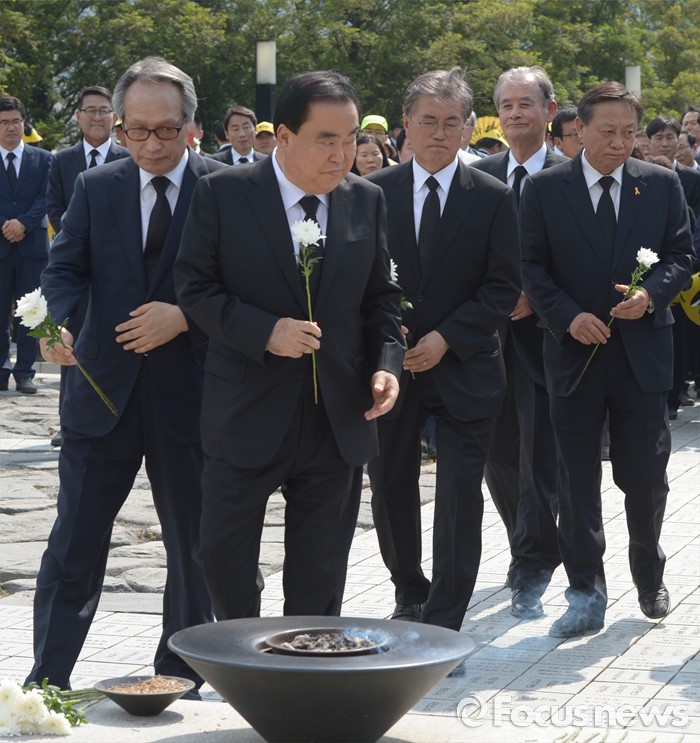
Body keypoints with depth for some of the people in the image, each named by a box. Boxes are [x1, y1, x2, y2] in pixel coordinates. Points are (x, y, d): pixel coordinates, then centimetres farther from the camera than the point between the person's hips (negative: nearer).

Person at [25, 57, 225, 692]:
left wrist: (183, 318, -21)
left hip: (189, 394, -1)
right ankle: (46, 683, 9)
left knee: (193, 548, 10)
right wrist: (56, 325, -20)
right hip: (103, 390, 2)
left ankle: (179, 682, 25)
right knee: (74, 545, 2)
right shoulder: (95, 188, 6)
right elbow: (65, 270, 1)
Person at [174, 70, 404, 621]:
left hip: (337, 419, 3)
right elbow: (194, 287, -6)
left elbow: (381, 297, 12)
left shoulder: (366, 200, 5)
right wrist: (263, 332, -19)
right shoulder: (224, 194, -6)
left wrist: (388, 362, -5)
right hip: (248, 415, -2)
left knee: (320, 574, 9)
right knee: (223, 555, 2)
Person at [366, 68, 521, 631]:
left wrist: (446, 338, -14)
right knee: (390, 486, 13)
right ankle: (410, 593, 34)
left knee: (460, 498, -4)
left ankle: (442, 626, 1)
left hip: (464, 368, -2)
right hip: (390, 366, 2)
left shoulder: (493, 198, -2)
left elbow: (504, 287, -4)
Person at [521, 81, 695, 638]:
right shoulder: (544, 189, 0)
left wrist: (652, 293, -13)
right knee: (577, 482, 4)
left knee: (646, 477, 5)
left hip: (643, 351, 1)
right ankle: (586, 595, 13)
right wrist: (568, 316, -13)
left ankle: (650, 577, 28)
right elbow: (532, 266, 0)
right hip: (575, 352, 0)